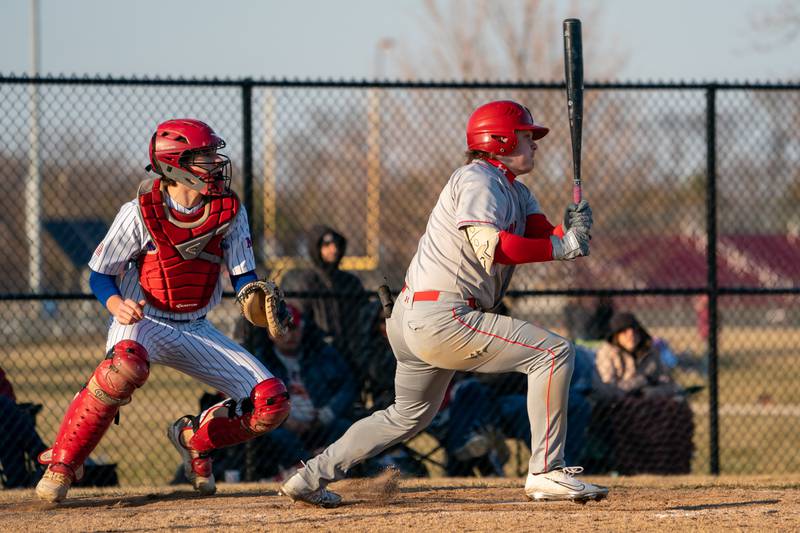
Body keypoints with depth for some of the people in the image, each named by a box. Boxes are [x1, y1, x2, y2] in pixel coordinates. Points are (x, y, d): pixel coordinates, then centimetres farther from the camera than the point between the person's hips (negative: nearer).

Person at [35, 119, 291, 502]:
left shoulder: (229, 211, -3)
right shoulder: (141, 212, -14)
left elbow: (243, 276, 1)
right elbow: (99, 275, -6)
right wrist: (117, 305, -28)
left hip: (195, 330, 5)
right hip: (141, 322, -5)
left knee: (271, 404, -7)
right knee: (127, 366, -42)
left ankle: (193, 438, 22)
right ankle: (62, 464, -27)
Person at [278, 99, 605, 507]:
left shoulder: (516, 192, 19)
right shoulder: (477, 180, -11)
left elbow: (541, 238, 5)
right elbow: (491, 247, -26)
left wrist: (572, 231, -16)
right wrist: (562, 247, -24)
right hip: (442, 319, -11)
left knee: (410, 415, 25)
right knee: (554, 352, -13)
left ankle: (311, 478, 29)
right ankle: (545, 473, -13)